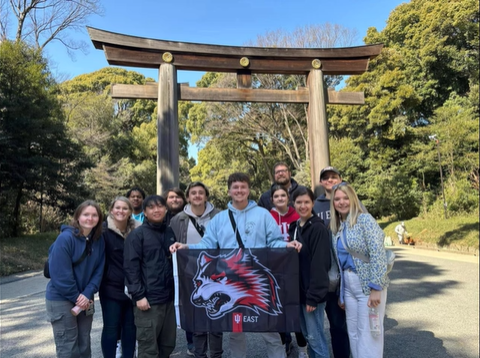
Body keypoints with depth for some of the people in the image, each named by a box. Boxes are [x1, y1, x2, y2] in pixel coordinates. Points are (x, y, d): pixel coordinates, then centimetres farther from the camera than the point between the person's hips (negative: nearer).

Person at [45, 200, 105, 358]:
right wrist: (76, 297, -16)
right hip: (61, 299, -6)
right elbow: (60, 274, -21)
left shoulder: (99, 241, 0)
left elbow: (98, 271, 0)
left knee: (84, 344, 15)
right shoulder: (65, 238, -18)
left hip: (85, 299, 6)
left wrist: (87, 294, -13)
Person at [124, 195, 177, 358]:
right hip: (149, 300, -5)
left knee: (168, 344, 13)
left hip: (169, 298, 5)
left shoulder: (170, 232, 13)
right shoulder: (137, 234, -3)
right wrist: (138, 295, -14)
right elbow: (131, 267, -9)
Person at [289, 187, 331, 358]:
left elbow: (319, 264, -19)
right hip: (298, 291, 8)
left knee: (315, 337, 0)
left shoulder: (318, 228, -14)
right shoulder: (294, 227, 10)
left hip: (311, 293, -8)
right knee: (307, 336, 17)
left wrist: (313, 296, -20)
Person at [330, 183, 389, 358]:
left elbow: (378, 254, -18)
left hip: (368, 284, -7)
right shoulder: (337, 226, 8)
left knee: (368, 334, 1)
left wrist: (376, 288, -21)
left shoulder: (365, 219, -12)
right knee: (353, 333, 14)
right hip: (348, 286, 7)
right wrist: (341, 293, 13)